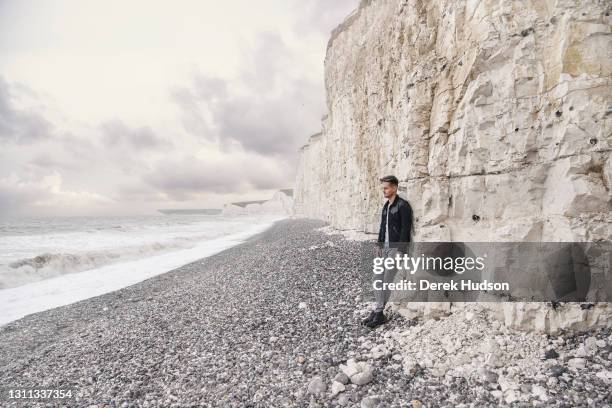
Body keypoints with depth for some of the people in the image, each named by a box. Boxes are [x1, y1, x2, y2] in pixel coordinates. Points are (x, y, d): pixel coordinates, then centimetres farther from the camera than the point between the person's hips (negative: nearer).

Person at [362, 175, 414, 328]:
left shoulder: (403, 205, -13)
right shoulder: (386, 206, 13)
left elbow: (405, 229, -17)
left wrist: (400, 251, -20)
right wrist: (378, 245, 13)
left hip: (396, 248, -8)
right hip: (385, 247, 8)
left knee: (387, 279, -5)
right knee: (378, 277, 5)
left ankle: (378, 312, 4)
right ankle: (378, 312, 11)